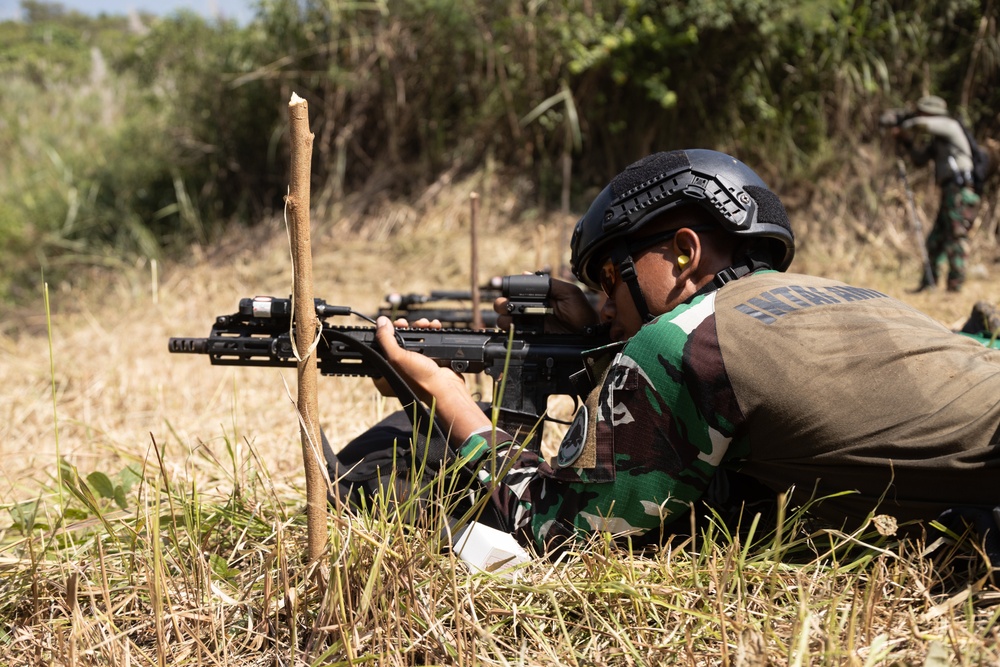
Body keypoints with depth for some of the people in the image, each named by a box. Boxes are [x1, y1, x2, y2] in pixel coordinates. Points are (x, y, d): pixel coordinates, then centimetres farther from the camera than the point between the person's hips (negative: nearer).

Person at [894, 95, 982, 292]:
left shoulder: (950, 125, -6)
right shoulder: (935, 139, 20)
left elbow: (923, 124, -22)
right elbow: (920, 160, 27)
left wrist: (903, 127, -3)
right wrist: (907, 141, 13)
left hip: (961, 191, -10)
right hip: (950, 193, 10)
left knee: (956, 238, -12)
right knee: (935, 240, 11)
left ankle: (955, 283, -13)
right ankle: (929, 282, 15)